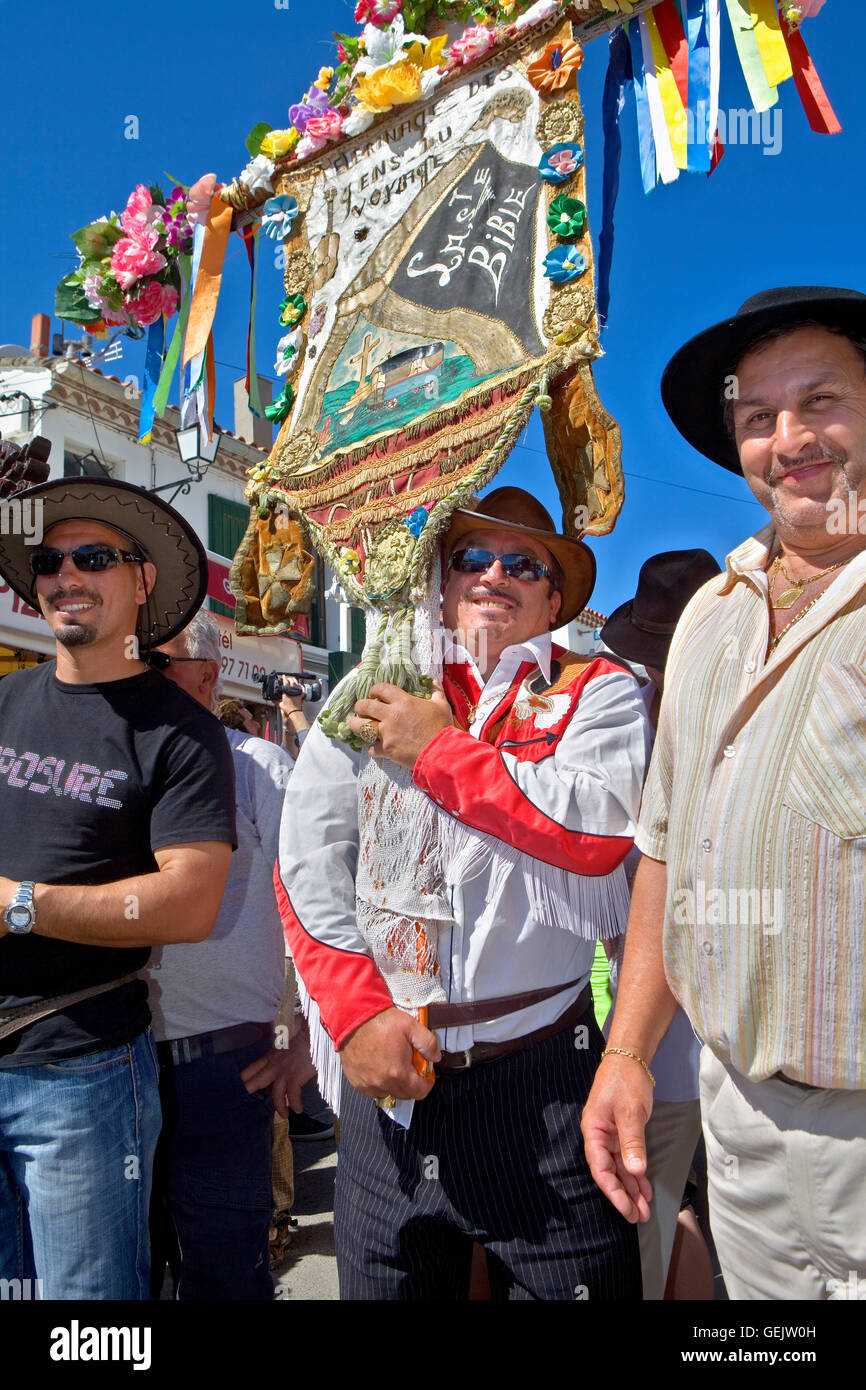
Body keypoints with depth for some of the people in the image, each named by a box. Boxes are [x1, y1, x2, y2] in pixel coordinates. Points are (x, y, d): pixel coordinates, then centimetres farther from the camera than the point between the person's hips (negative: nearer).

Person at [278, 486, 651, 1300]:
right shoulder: (368, 701, 9)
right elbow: (308, 869, 2)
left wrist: (439, 750, -11)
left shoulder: (597, 692, 2)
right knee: (384, 1284, 16)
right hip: (385, 1077, 3)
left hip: (543, 1078, -2)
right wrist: (355, 1014, -8)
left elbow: (600, 828, -16)